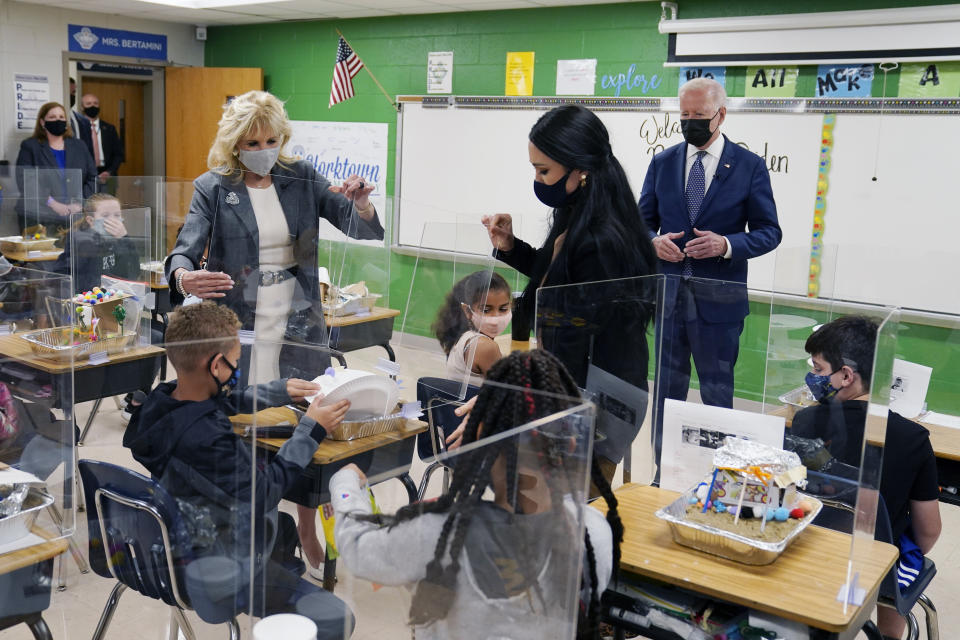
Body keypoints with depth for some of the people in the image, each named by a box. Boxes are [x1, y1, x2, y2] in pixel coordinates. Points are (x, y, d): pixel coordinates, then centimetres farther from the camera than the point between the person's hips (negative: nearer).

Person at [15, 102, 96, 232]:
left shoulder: (78, 146, 16)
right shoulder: (29, 147, 7)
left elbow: (92, 178, 11)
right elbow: (25, 181, -5)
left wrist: (79, 203, -6)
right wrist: (52, 203, -17)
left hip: (75, 216, 2)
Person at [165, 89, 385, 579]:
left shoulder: (301, 180, 5)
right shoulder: (213, 188, -2)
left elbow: (362, 228, 2)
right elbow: (185, 250, -13)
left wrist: (361, 203, -22)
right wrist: (184, 277, -37)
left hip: (299, 325, 2)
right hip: (239, 329, -2)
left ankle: (308, 536, 26)